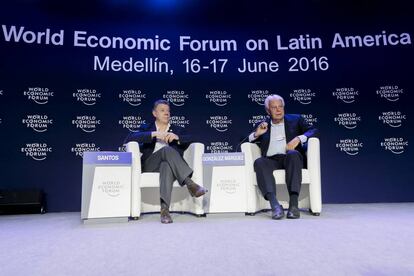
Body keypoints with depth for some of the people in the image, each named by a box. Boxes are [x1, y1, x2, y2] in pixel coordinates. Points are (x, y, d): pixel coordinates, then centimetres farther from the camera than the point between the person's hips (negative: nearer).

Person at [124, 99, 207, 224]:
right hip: (150, 166, -1)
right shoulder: (146, 128, 22)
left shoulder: (178, 130, 26)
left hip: (169, 164, 1)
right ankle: (190, 184, -45)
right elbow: (129, 138, 0)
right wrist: (154, 134, -11)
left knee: (167, 165, -39)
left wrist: (177, 137, -10)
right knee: (167, 149, -34)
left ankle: (164, 208, -50)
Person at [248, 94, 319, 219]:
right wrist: (256, 134, -2)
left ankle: (294, 203, -42)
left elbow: (314, 131, 10)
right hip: (271, 160, 1)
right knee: (259, 162, -33)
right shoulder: (262, 125, 24)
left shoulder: (295, 119, 23)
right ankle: (275, 205, -44)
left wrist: (298, 139, -8)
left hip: (291, 158, -1)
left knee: (293, 154, -36)